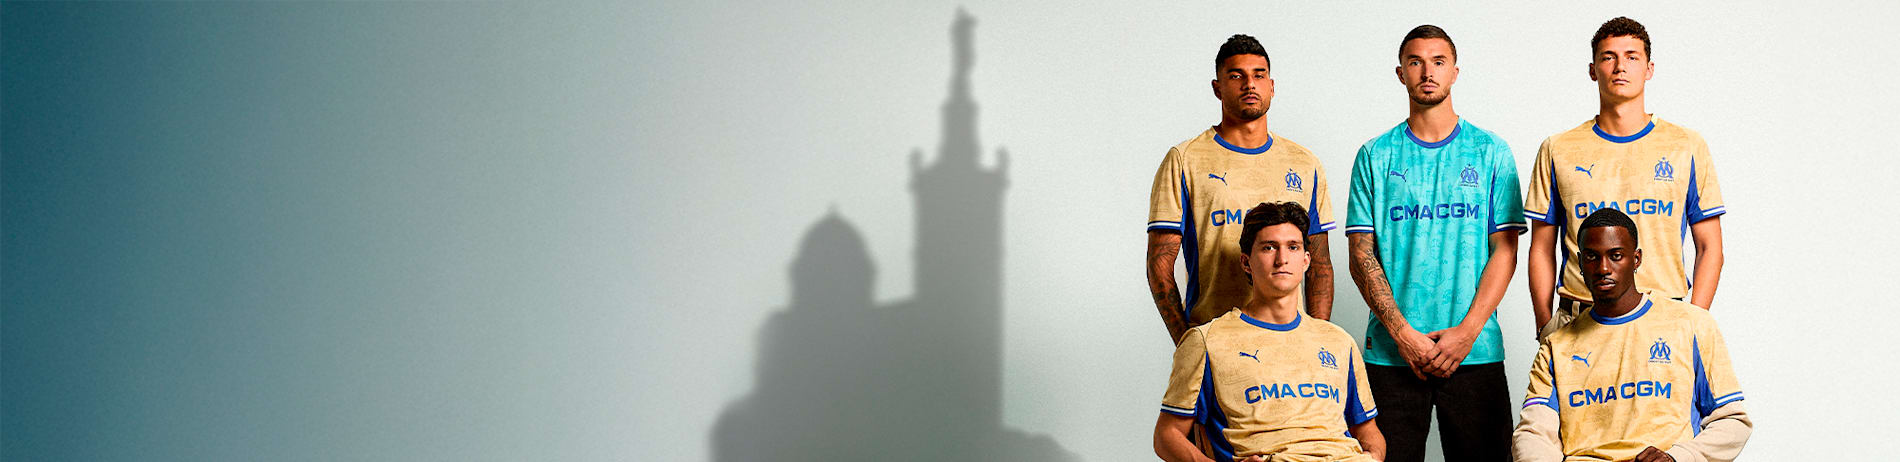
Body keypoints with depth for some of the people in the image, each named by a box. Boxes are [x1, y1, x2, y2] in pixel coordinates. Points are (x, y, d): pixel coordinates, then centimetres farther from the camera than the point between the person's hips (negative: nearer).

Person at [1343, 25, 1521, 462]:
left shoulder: (1491, 152, 7)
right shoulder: (1375, 156, 7)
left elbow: (1505, 250, 2)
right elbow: (1361, 254, 2)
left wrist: (1467, 331, -10)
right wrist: (1402, 333, -10)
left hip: (1475, 351, 0)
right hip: (1391, 352, 0)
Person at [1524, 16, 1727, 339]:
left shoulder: (1687, 147, 9)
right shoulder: (1558, 151, 9)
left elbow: (1709, 248, 9)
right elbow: (1542, 250, 10)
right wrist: (1545, 326, 1)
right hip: (1577, 322, 0)